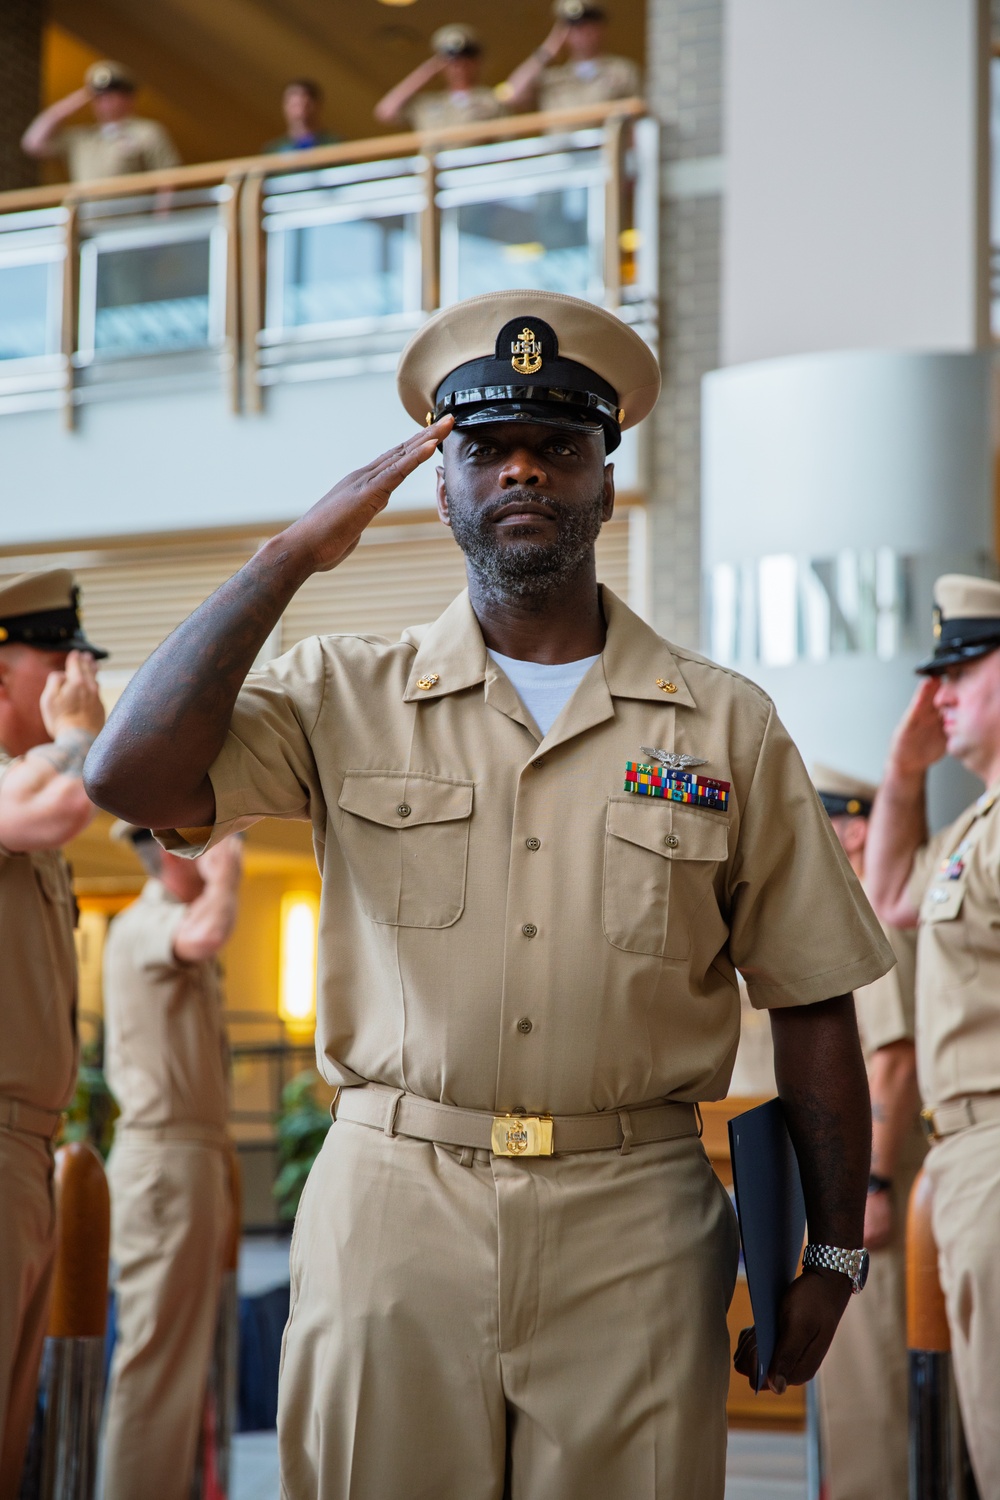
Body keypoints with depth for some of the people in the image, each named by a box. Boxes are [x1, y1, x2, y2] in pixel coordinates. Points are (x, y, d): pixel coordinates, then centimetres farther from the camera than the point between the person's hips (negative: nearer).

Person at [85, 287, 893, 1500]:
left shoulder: (725, 727, 7)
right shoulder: (347, 698, 7)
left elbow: (811, 1003, 8)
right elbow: (131, 776, -10)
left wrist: (833, 1252, 4)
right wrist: (295, 553, -6)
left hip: (634, 1233, 0)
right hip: (393, 1214, 0)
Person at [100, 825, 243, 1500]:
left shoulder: (169, 927, 22)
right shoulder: (145, 924, -11)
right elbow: (208, 932, -36)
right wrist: (224, 872, -17)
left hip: (195, 1152, 10)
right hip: (165, 1150, -10)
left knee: (185, 1350, 12)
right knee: (160, 1352, -11)